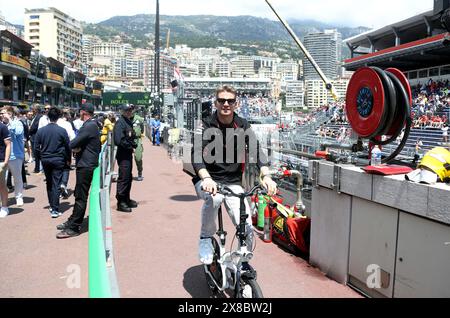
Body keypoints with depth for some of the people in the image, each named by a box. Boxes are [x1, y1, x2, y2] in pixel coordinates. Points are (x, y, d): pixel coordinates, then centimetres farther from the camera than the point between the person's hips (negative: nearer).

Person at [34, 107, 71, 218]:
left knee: (49, 184, 17)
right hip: (58, 160, -3)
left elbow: (37, 147, 2)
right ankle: (55, 210, -5)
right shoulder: (62, 130, -9)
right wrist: (68, 159, 8)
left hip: (45, 160, 3)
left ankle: (52, 206, 27)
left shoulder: (41, 130, -1)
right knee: (56, 185, -2)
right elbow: (68, 147, -4)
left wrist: (40, 158, 15)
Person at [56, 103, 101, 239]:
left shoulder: (89, 126, -17)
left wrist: (74, 148, 3)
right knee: (79, 195, 17)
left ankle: (74, 227, 2)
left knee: (80, 197, -5)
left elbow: (72, 144, -20)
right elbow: (98, 147, 17)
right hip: (86, 164, 10)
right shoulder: (91, 125, 15)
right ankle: (72, 221, 28)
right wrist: (78, 148, 1)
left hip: (86, 166, -10)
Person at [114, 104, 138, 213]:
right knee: (123, 178, -6)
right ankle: (121, 203, 3)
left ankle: (127, 199, 29)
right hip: (123, 155, -10)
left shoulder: (129, 122, 14)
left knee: (129, 178, 17)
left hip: (128, 154, 10)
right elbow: (118, 141, -23)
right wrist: (130, 146, -13)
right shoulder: (120, 123, -15)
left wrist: (134, 142, 4)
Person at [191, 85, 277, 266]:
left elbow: (256, 151, -12)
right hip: (208, 180, -2)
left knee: (247, 229, -10)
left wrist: (266, 176, -31)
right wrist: (207, 178, -41)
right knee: (214, 198, -37)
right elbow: (197, 155, -21)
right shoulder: (206, 126, -7)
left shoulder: (243, 127, 1)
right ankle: (206, 239, -10)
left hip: (233, 182, 2)